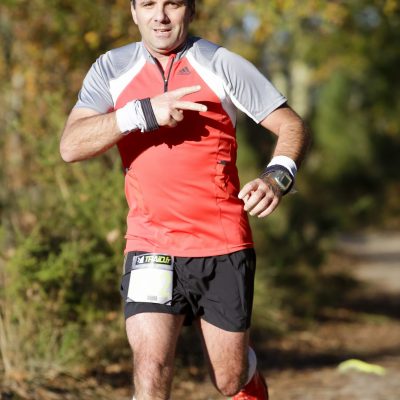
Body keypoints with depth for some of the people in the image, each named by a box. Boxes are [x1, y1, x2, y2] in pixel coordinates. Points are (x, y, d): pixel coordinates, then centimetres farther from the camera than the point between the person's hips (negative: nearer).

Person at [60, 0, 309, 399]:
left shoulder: (224, 65, 0)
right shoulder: (111, 70, 4)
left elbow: (292, 126, 4)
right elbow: (70, 145, -8)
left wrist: (276, 178, -16)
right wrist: (142, 113, -20)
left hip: (224, 248, 0)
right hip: (150, 247, 0)